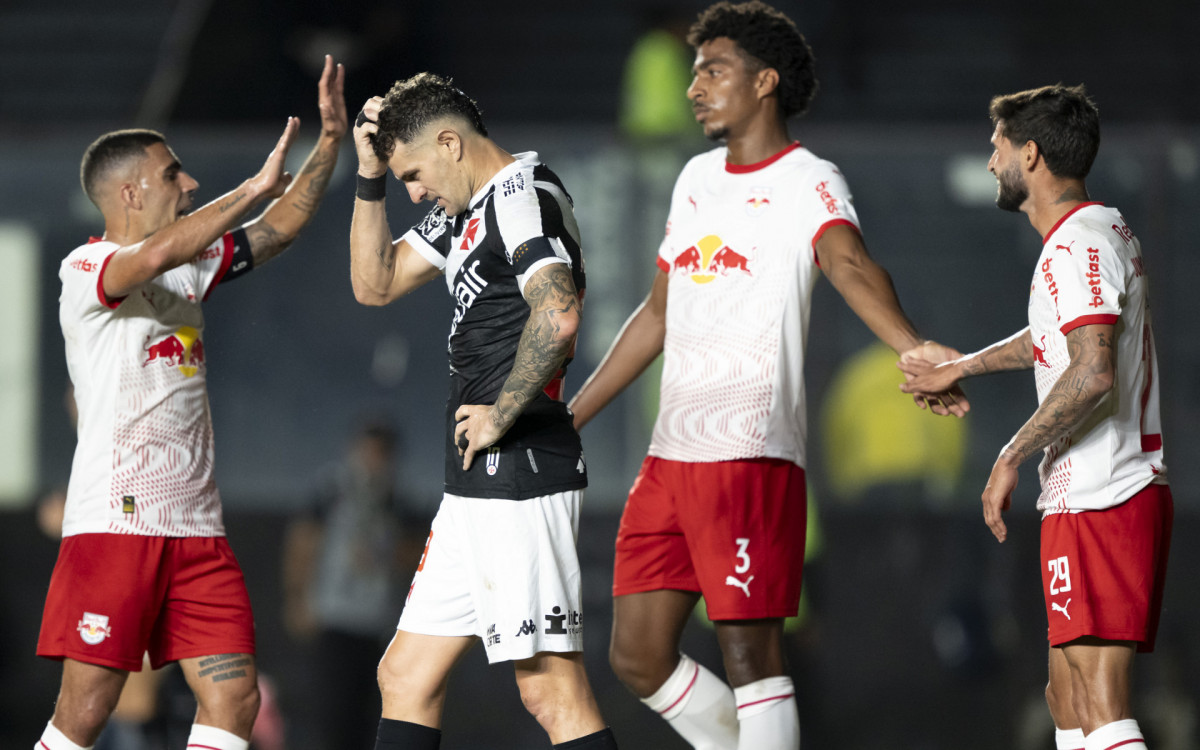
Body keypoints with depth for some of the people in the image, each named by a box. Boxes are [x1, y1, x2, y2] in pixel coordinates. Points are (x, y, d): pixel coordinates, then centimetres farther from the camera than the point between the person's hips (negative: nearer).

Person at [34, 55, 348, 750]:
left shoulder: (191, 268, 19)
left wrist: (331, 140, 13)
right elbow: (152, 257, -27)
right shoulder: (86, 268, -6)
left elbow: (280, 228, 24)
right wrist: (255, 188, -23)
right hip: (115, 519, -8)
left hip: (197, 527, 8)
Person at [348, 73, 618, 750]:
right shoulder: (469, 210, 20)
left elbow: (558, 315, -27)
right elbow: (375, 284, 27)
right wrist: (372, 176, 15)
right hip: (479, 488, 11)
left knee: (552, 689, -12)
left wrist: (501, 415, -17)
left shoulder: (523, 197, -12)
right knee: (406, 676, 13)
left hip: (520, 471, -11)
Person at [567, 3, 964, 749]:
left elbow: (850, 266, -25)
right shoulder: (697, 180, 19)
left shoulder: (806, 183, -4)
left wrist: (914, 349, -45)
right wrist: (569, 418, 30)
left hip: (751, 454, -8)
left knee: (749, 649, -10)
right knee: (637, 656, 7)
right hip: (671, 455, 8)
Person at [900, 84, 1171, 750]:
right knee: (1067, 696, 15)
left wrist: (1012, 457, -19)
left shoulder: (1078, 245, -14)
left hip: (1099, 501, -11)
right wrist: (959, 369, 43)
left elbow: (1093, 372, -27)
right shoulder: (1102, 232, 18)